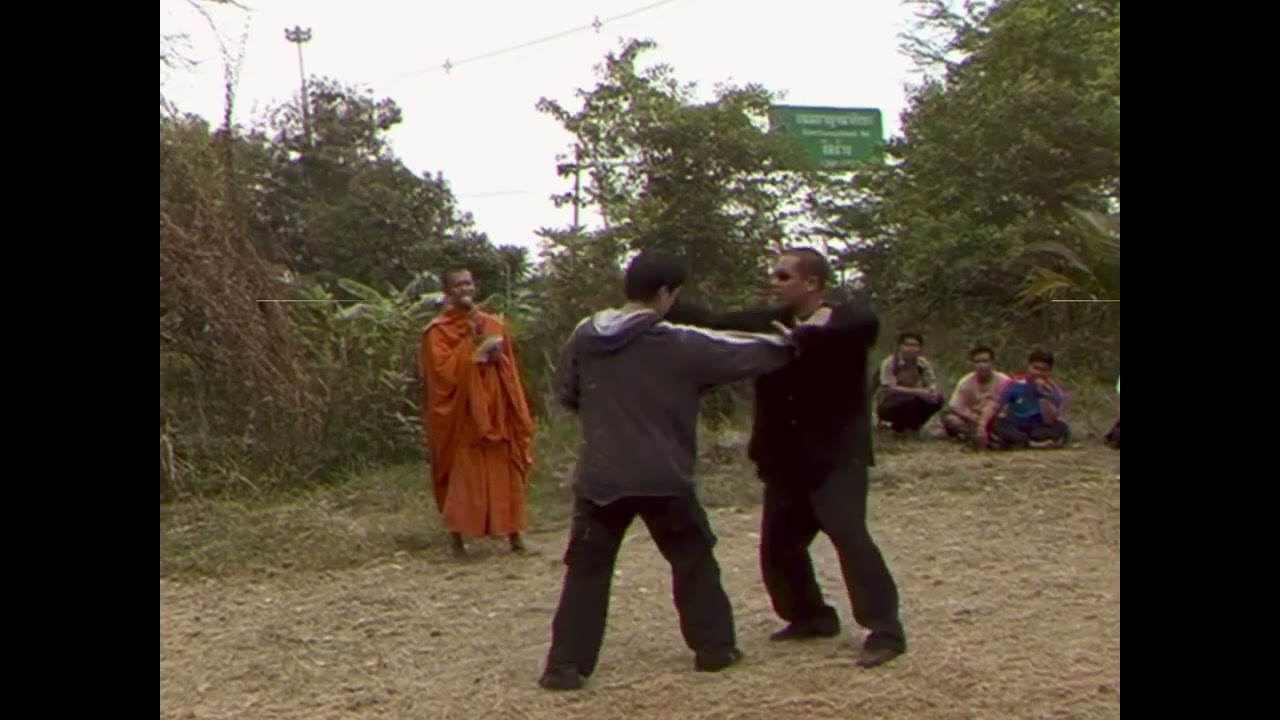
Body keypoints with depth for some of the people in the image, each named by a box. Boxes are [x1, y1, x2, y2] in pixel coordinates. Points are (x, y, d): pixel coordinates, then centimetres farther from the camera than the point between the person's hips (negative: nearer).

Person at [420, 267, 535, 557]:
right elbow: (443, 370, -16)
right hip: (461, 413, -4)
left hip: (495, 411, 4)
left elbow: (510, 370, 15)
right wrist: (471, 345, -15)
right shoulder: (439, 332, -2)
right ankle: (456, 540, 8)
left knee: (506, 473, 4)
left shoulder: (493, 325, 12)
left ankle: (514, 535, 12)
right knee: (463, 476, -2)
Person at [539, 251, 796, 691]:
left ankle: (566, 665, 3)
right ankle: (714, 647, 24)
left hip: (600, 478, 2)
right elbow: (747, 353, 3)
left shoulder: (584, 337, 1)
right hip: (664, 479, -2)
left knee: (586, 571, 7)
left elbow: (566, 394, 12)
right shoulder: (682, 345, -6)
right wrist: (787, 344, 21)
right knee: (694, 562, 17)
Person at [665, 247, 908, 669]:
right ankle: (813, 617, 30)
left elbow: (866, 326, -28)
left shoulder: (847, 320, -6)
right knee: (779, 545, 10)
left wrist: (801, 336, -33)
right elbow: (713, 323, 4)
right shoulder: (767, 322, 8)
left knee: (849, 535, -18)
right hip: (785, 461, 6)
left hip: (837, 457, -6)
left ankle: (885, 631, -12)